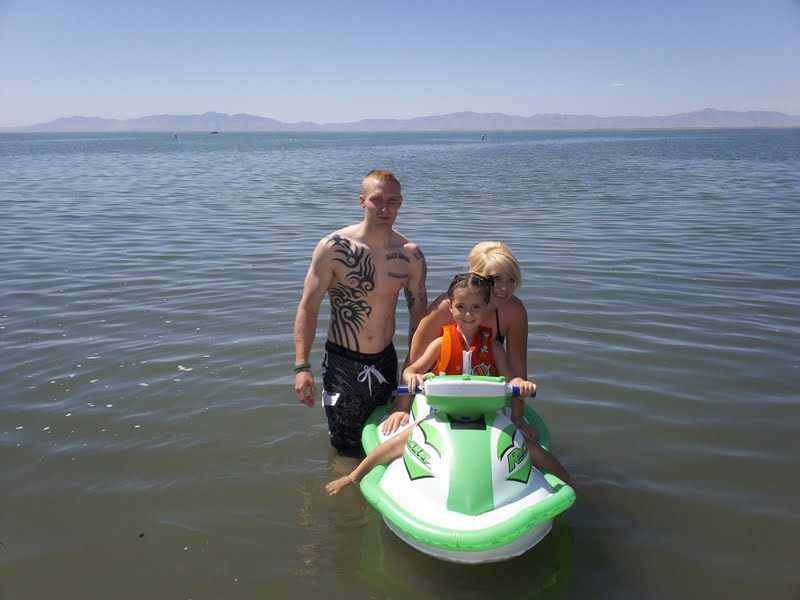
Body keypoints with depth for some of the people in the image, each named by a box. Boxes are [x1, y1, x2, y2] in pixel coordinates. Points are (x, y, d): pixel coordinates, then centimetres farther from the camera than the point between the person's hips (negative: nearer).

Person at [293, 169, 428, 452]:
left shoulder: (411, 255, -3)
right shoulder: (333, 247, -12)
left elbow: (419, 315, 6)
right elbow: (308, 308, -9)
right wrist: (302, 367, -14)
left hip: (386, 362, 3)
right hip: (342, 362, -3)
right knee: (346, 448, 7)